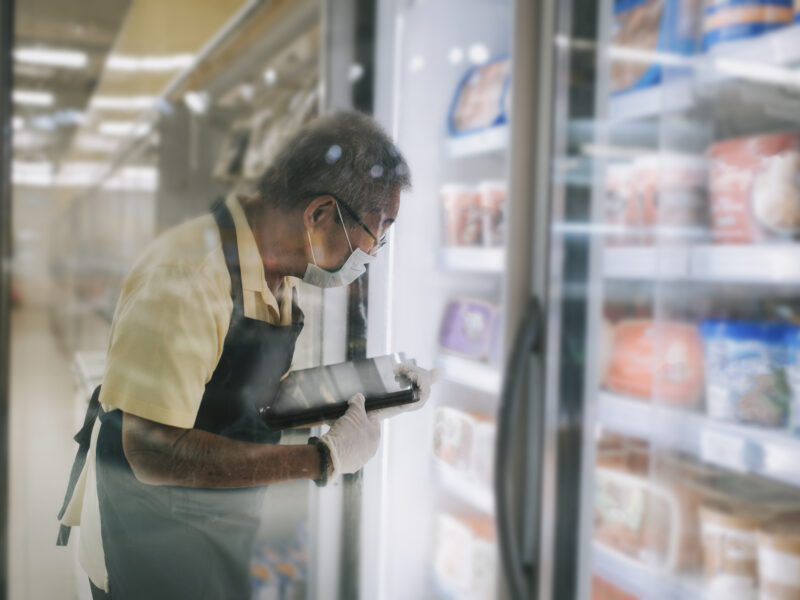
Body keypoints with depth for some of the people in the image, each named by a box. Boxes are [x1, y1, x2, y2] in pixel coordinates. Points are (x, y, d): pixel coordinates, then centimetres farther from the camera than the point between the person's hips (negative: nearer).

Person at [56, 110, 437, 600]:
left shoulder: (280, 272, 1)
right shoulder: (189, 275, -28)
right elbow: (154, 452, -31)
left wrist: (367, 398, -5)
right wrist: (325, 458, -30)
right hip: (152, 551, -8)